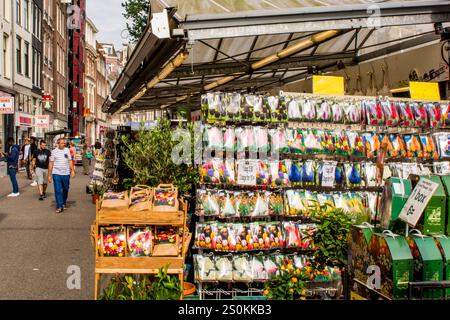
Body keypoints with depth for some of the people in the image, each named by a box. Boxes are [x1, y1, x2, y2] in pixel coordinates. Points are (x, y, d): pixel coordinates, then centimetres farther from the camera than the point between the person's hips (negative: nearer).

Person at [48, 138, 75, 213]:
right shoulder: (54, 151, 2)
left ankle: (64, 203, 32)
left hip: (66, 173, 2)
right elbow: (51, 163, 5)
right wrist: (49, 175, 3)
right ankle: (59, 206, -5)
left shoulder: (67, 150, 6)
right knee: (58, 190, -6)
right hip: (56, 173, -2)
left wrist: (72, 170, -1)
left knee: (65, 189, 12)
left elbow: (70, 161, 9)